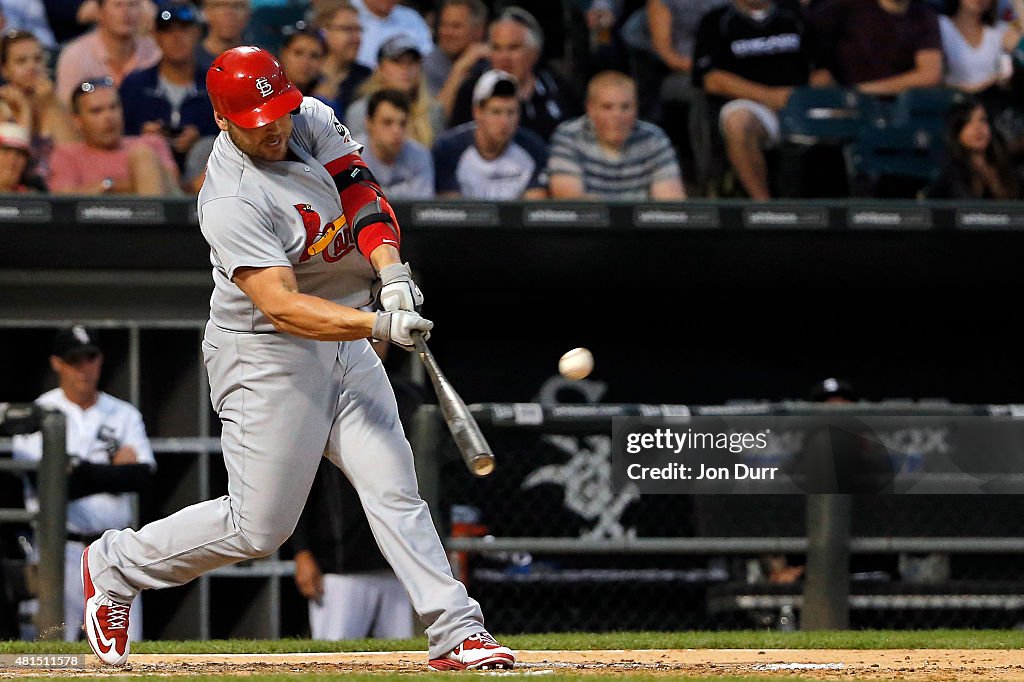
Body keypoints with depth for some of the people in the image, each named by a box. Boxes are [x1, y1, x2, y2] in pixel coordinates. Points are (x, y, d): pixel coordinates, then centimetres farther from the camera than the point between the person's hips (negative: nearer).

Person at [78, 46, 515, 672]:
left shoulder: (313, 120, -2)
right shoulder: (232, 202, -26)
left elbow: (361, 195, -5)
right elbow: (281, 307, -32)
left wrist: (392, 273, -24)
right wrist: (379, 325, -43)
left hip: (346, 346, 7)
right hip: (267, 360, -7)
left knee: (394, 490, -2)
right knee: (258, 527, -1)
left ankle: (457, 632, -3)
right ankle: (115, 565, 18)